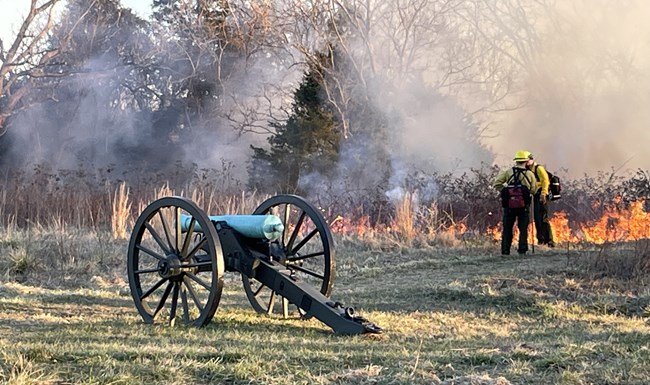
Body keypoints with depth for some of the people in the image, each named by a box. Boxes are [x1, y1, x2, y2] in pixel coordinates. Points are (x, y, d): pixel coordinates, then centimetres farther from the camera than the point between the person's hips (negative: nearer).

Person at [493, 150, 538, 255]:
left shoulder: (508, 172, -2)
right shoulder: (530, 174, -1)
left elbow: (496, 184, -6)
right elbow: (534, 190, 4)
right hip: (524, 205, 0)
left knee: (507, 228, 8)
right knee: (523, 229, 9)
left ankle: (505, 250, 5)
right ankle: (522, 250, 5)